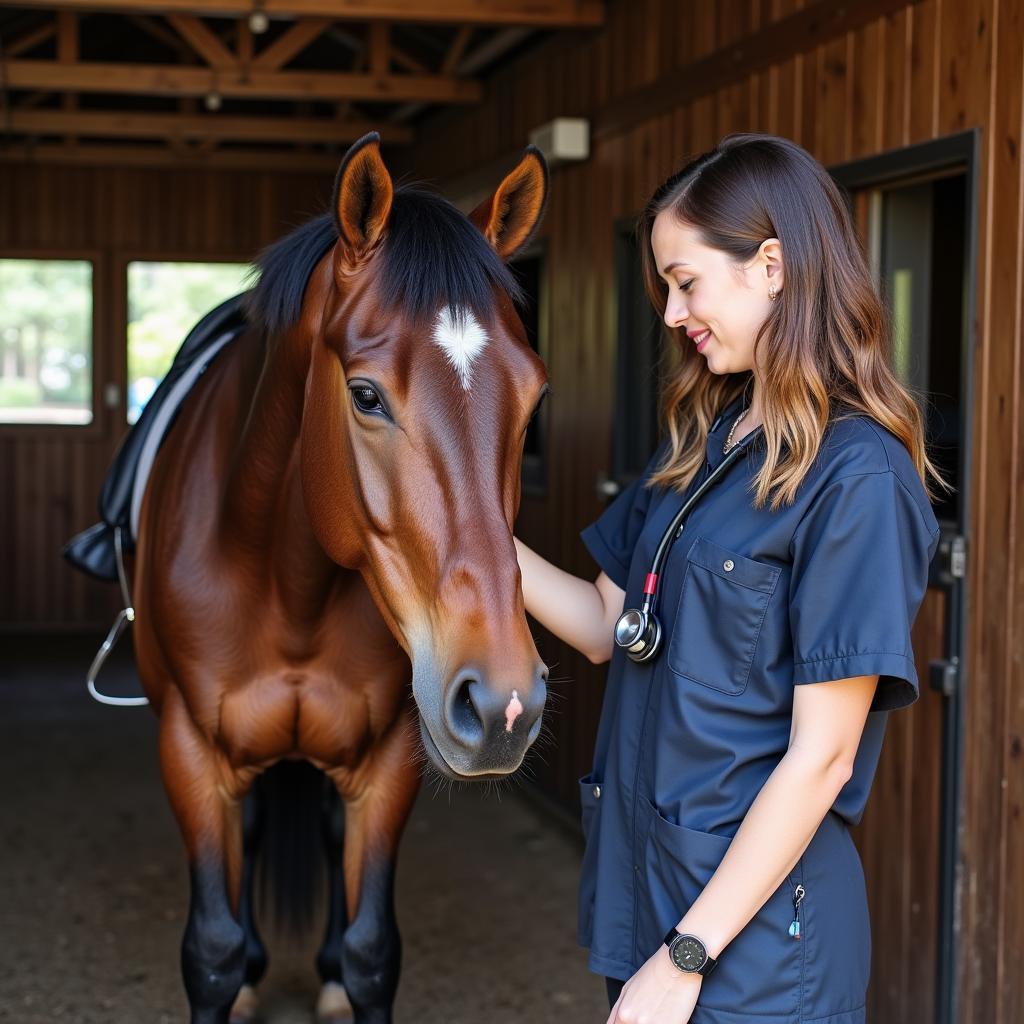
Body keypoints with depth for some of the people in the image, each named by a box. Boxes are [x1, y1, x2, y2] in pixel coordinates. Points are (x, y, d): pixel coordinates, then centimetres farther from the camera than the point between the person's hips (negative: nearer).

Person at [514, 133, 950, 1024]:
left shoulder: (857, 475, -18)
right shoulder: (702, 441, 8)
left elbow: (821, 757, -19)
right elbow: (609, 625, 11)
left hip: (757, 933, -7)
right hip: (645, 878, 7)